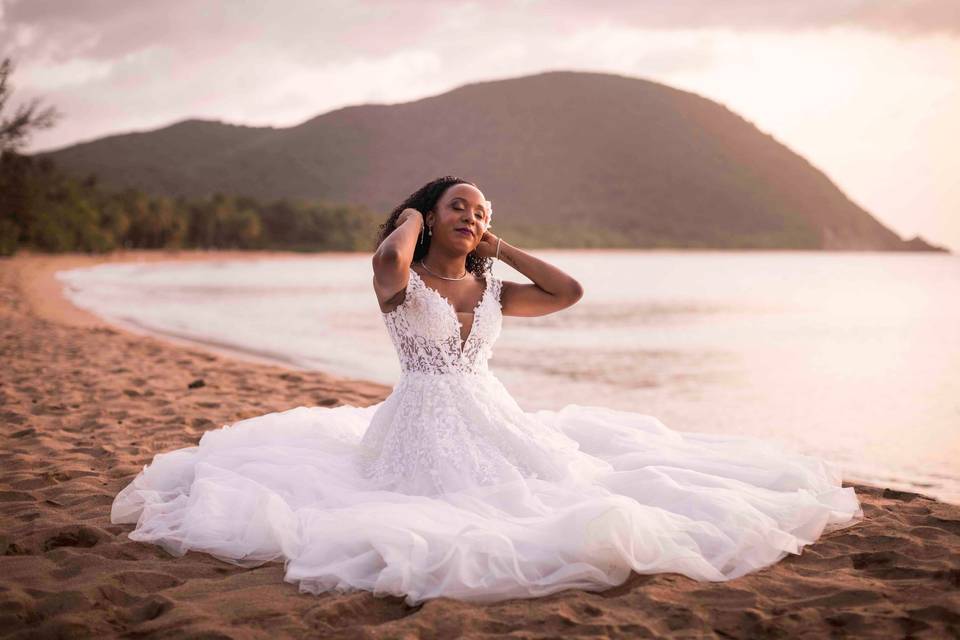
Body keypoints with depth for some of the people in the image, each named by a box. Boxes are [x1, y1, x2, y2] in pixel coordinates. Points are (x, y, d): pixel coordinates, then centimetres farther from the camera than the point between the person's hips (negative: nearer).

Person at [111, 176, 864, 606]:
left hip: (496, 421, 5)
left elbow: (570, 291, 6)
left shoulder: (493, 292, 14)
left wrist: (504, 247, 10)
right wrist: (409, 218, -4)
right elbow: (390, 259, -27)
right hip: (427, 428, -5)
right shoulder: (399, 283, 0)